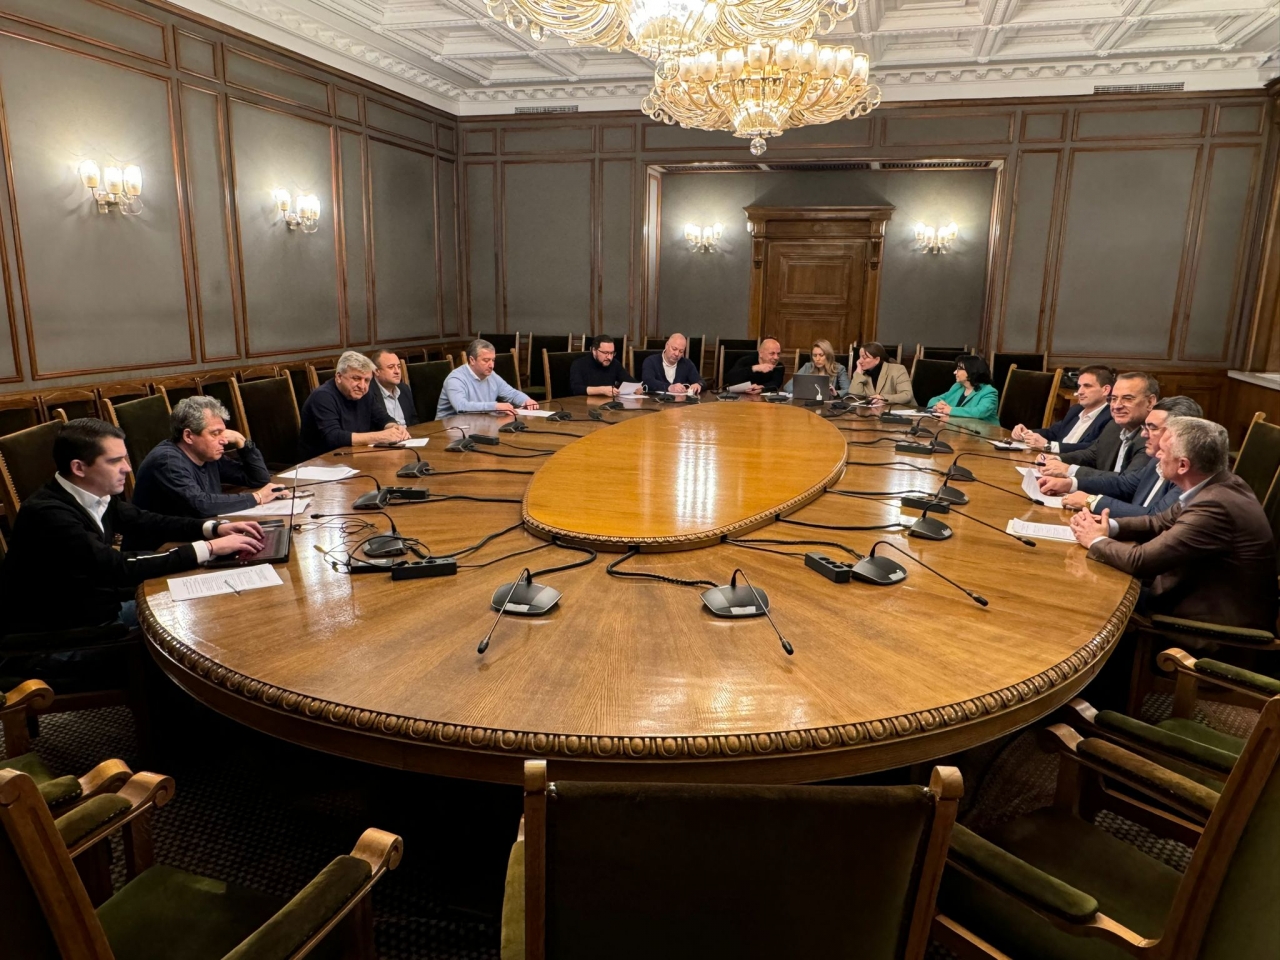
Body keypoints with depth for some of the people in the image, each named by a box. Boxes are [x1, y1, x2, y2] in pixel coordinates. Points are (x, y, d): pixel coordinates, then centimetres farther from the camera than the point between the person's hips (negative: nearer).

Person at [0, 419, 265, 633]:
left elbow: (144, 523, 10)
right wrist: (209, 548, -30)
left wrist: (214, 528, -6)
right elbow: (119, 568, -33)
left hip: (100, 611, 8)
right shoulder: (48, 514, -27)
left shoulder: (99, 495, -4)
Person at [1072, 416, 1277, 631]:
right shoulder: (1216, 485, -1)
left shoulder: (1214, 507, -30)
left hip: (1218, 624, -8)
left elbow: (1141, 561, -27)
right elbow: (1162, 522, 11)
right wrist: (1109, 526, -6)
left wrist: (1096, 541, -9)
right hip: (1207, 598, 8)